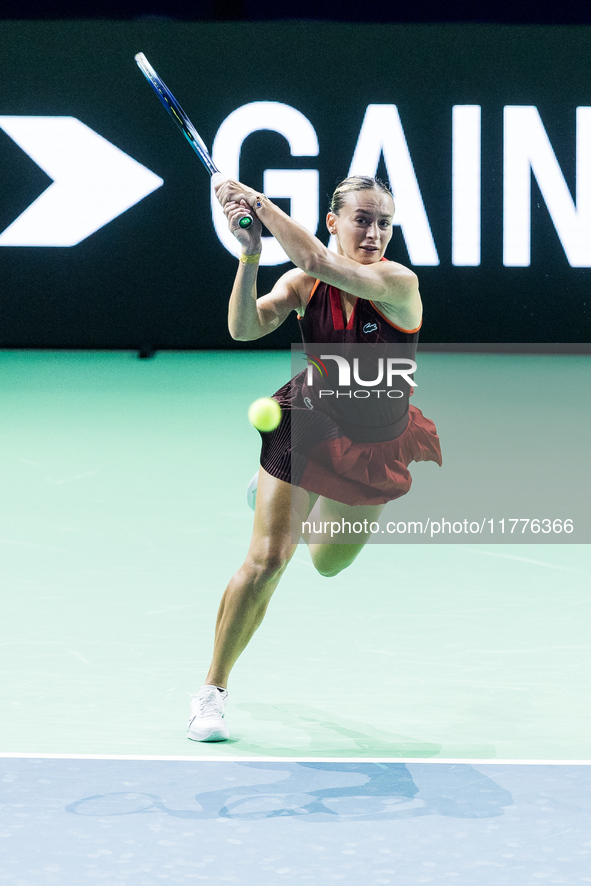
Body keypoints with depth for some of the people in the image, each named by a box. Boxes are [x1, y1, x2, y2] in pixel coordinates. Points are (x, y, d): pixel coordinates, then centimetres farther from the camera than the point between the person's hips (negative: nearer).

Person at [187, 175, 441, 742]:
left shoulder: (399, 283, -26)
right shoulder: (304, 285, -16)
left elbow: (320, 263, -40)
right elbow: (244, 328, -30)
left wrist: (260, 204, -36)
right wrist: (251, 252, -39)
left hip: (373, 445, 1)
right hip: (303, 431, -1)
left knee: (328, 564, 20)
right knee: (266, 561, -13)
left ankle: (311, 510, 57)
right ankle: (212, 690, 0)